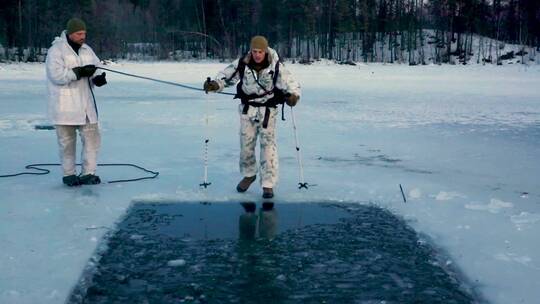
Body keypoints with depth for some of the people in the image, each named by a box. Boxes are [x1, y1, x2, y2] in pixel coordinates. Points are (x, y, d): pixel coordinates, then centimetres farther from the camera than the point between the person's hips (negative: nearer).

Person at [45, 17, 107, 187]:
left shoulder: (87, 50, 12)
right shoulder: (56, 50, -8)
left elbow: (93, 73, 15)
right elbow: (56, 75, -19)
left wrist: (97, 79, -8)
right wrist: (79, 72, -24)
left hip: (85, 104, 6)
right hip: (65, 107, -5)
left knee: (92, 138, 1)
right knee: (67, 142, 4)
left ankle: (88, 174, 9)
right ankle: (69, 174, 17)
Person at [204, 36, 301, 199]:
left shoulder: (275, 66, -15)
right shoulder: (242, 64, -10)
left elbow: (290, 83, -15)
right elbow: (226, 76, 0)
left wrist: (293, 95, -35)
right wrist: (214, 84, -19)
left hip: (268, 110, -3)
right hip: (247, 109, 3)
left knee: (268, 145, -6)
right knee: (246, 144, 12)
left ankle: (268, 184, 3)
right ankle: (249, 174, 37)